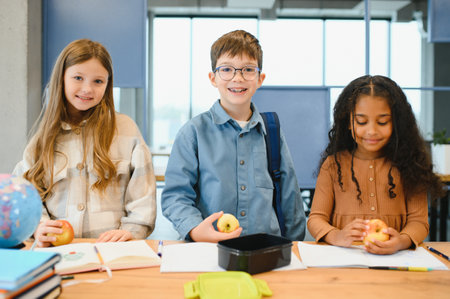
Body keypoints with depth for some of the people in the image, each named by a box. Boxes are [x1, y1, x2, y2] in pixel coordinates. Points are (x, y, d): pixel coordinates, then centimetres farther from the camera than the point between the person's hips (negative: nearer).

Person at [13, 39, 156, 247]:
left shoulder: (125, 129, 9)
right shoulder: (45, 136, 16)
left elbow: (142, 193, 6)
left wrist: (131, 230, -7)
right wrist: (39, 226, -7)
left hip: (112, 247, -2)